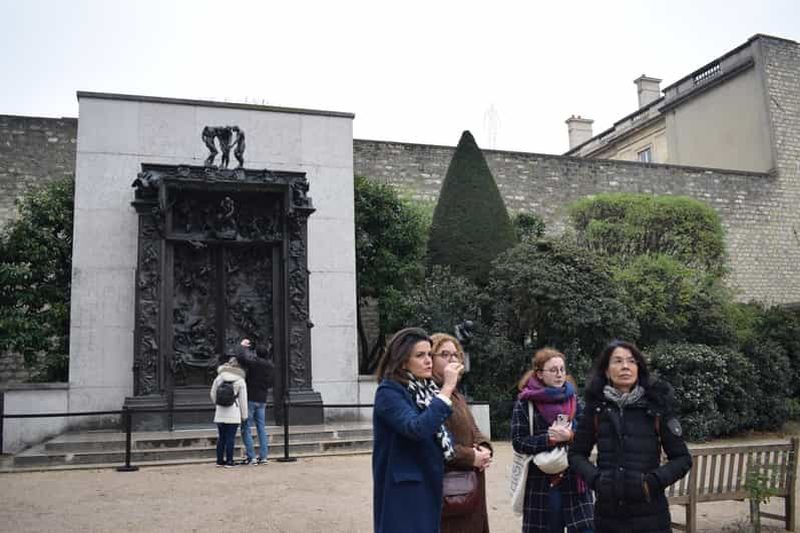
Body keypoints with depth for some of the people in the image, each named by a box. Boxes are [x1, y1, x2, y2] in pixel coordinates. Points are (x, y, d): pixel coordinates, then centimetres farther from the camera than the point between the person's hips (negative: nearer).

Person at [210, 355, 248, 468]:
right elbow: (243, 399, -1)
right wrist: (244, 415, 6)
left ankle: (220, 460, 16)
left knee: (221, 437, 11)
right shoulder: (240, 381, -3)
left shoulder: (219, 377, 3)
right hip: (233, 414, -3)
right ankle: (229, 461, 3)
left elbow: (213, 394, 8)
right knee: (230, 438, 0)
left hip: (220, 412, 3)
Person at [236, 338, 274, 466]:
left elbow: (240, 357, -25)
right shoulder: (269, 366, 8)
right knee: (261, 427, 10)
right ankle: (264, 456, 7)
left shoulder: (254, 363, -14)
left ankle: (251, 456, -4)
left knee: (246, 428, 0)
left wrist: (242, 346, -8)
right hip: (262, 399, 7)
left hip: (250, 399, -7)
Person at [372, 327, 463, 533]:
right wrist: (447, 389, -28)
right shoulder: (389, 392, -15)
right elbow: (417, 429, -30)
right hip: (403, 490, -7)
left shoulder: (425, 389, 7)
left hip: (429, 486, 7)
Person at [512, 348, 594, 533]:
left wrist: (570, 436, -16)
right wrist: (549, 439, -19)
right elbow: (518, 442, -8)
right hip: (540, 483, -2)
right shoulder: (525, 403, -2)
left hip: (574, 480, 2)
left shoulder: (574, 399, 8)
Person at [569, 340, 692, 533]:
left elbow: (682, 458, 2)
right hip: (608, 514, 2)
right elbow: (576, 454, 9)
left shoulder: (656, 405, -4)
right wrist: (595, 478, -8)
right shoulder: (596, 407, 0)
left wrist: (654, 481, -12)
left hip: (650, 515, -1)